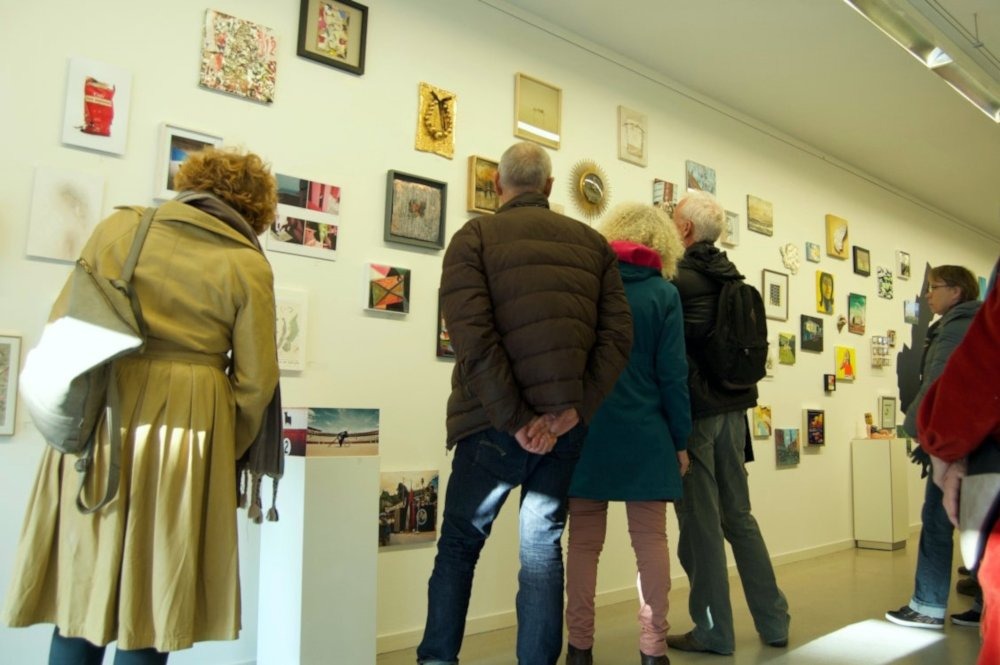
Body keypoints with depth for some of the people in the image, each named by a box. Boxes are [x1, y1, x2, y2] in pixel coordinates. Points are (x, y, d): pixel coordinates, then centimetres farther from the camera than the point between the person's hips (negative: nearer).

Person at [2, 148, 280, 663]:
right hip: (184, 427, -3)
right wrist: (225, 454, 10)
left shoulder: (119, 226, 7)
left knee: (81, 589, 16)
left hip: (95, 423, 3)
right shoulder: (247, 266, -3)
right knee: (149, 611, 9)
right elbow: (255, 382, -3)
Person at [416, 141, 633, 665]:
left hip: (495, 423, -3)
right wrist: (574, 410, -7)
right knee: (543, 548, 14)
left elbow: (473, 336, -15)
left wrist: (516, 420, -13)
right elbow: (617, 334, 0)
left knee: (459, 544, 13)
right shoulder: (592, 242, 10)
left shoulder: (476, 236, -1)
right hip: (566, 425, 3)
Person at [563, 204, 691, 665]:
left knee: (584, 541, 9)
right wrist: (680, 440, 4)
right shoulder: (663, 293, -2)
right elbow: (672, 374, -4)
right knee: (650, 540, 8)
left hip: (586, 431, 1)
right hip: (644, 433, -1)